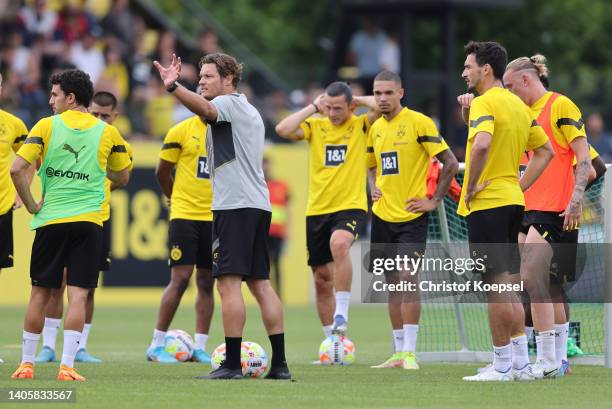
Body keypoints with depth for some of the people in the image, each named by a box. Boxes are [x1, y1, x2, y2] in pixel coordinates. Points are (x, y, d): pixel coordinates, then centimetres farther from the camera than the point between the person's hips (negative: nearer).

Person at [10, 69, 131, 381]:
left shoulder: (46, 126, -2)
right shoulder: (107, 133, 4)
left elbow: (17, 169, -10)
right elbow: (122, 177, 15)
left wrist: (31, 205, 0)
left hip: (50, 219, 0)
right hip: (88, 220, 1)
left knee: (40, 293, 10)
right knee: (78, 294, -2)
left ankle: (26, 363, 15)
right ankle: (67, 365, -10)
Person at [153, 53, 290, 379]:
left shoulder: (228, 103, -5)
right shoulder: (251, 112, 23)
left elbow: (205, 108, -29)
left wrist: (173, 87, -45)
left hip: (235, 205, -9)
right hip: (259, 204, 9)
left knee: (229, 282, -10)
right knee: (260, 283, 8)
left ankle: (232, 364, -13)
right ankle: (279, 363, 4)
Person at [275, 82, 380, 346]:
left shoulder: (360, 125, 2)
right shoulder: (315, 126, 7)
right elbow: (283, 129, -9)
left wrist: (358, 101, -1)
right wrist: (313, 107, -4)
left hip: (351, 207, -4)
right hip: (317, 210, 4)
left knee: (339, 244, -36)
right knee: (322, 280, 7)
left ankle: (342, 314, -28)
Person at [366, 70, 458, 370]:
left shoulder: (419, 123, -9)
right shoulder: (375, 128, 11)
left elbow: (450, 163, -9)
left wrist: (434, 200, -10)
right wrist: (373, 188, 10)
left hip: (411, 217, -6)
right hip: (383, 216, 6)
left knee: (407, 279, -15)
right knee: (392, 284, 8)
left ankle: (410, 353, -13)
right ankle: (398, 353, 12)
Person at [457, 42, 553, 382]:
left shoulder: (485, 103, -13)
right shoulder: (519, 105, 14)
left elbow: (481, 144, -31)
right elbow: (545, 151, 19)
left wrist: (470, 187, -19)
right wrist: (519, 186, 15)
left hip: (487, 203, -9)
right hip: (512, 201, 9)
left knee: (496, 284, -5)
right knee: (507, 284, 14)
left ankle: (502, 366, -2)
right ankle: (520, 362, 15)